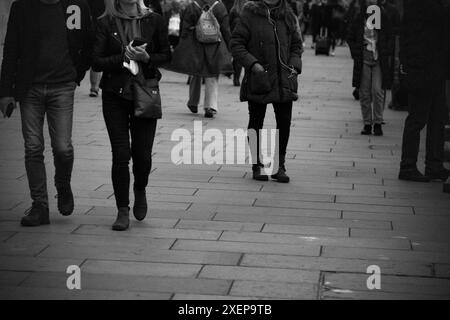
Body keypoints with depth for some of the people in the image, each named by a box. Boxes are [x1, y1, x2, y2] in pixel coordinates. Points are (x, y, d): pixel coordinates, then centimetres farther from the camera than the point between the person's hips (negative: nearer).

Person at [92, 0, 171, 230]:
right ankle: (122, 210, 8)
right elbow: (96, 62, -4)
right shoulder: (106, 23, -1)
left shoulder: (153, 20, 1)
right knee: (121, 155, -4)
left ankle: (140, 191, 33)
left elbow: (166, 55, 7)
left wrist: (146, 58, -12)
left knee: (142, 155, 1)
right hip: (115, 96, -1)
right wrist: (124, 57, -17)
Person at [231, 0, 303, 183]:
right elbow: (236, 44, -5)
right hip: (257, 80, -3)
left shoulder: (288, 17, 7)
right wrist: (252, 64, -17)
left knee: (284, 123, 1)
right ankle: (257, 166, 19)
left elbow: (296, 45, 16)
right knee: (256, 123, 6)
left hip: (284, 80, 3)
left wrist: (294, 66, -1)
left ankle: (280, 166, 14)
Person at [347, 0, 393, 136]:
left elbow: (390, 38, 11)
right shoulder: (359, 20, 5)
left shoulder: (383, 19, 6)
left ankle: (378, 122, -2)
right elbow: (350, 38, 13)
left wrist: (386, 52, -3)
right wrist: (356, 52, -1)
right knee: (364, 93, 2)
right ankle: (367, 123, 10)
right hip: (363, 61, 1)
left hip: (379, 61, -1)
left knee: (377, 91, -10)